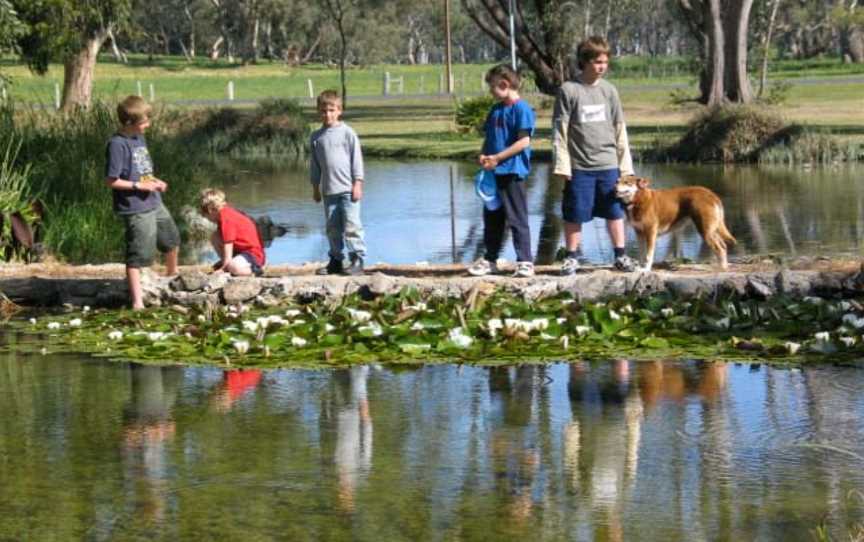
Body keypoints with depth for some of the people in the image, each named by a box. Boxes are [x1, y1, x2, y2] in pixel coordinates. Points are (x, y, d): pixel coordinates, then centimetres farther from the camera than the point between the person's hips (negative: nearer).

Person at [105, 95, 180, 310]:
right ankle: (137, 302, -4)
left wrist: (155, 181, 3)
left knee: (172, 241, 25)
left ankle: (172, 276, 50)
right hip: (135, 208, -9)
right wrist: (139, 185, -20)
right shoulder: (117, 144, -18)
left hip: (155, 203, 9)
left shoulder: (139, 138, 9)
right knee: (137, 256, -7)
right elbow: (111, 180, -20)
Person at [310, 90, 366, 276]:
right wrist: (316, 187, 15)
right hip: (329, 190, 5)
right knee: (332, 228, 9)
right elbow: (315, 164, 16)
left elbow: (356, 159, -2)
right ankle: (335, 260, 17)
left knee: (351, 225, -10)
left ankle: (357, 259, -5)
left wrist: (357, 183, -7)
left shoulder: (347, 133, -2)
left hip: (347, 189, -5)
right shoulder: (317, 136, 10)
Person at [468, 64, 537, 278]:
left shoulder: (522, 109, -11)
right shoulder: (496, 110, 15)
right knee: (492, 218, 14)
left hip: (512, 172, -8)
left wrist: (497, 158, -17)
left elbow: (524, 141, -17)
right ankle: (489, 260, 23)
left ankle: (525, 262, 1)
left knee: (517, 219, -4)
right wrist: (483, 155, 1)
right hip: (493, 172, 8)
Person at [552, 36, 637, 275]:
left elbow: (619, 129, 10)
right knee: (574, 214, 3)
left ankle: (620, 255, 16)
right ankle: (571, 257, 15)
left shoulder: (609, 90, 6)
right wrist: (562, 165, -9)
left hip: (608, 164, 3)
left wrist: (625, 163, 7)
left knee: (615, 211, 7)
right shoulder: (568, 90, -4)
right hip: (579, 165, -3)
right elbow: (560, 130, -4)